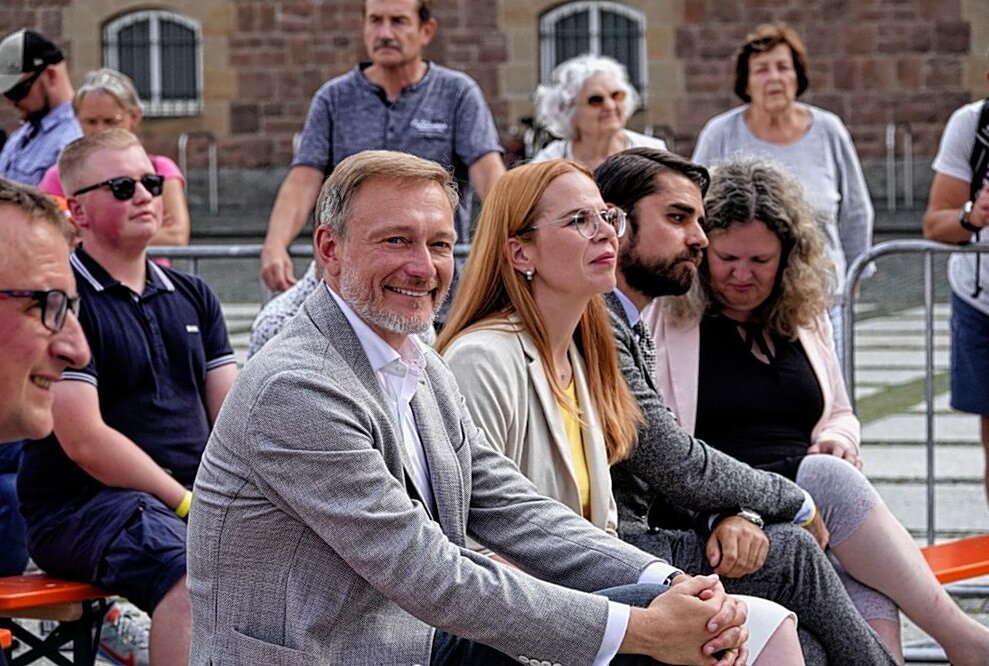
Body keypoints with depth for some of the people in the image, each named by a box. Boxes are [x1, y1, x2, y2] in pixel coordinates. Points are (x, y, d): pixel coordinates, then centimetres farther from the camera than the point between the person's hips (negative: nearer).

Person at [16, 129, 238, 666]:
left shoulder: (192, 297, 18)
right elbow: (85, 441, -14)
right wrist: (187, 504, -16)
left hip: (197, 493, 7)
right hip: (80, 506, -7)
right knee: (193, 575, -36)